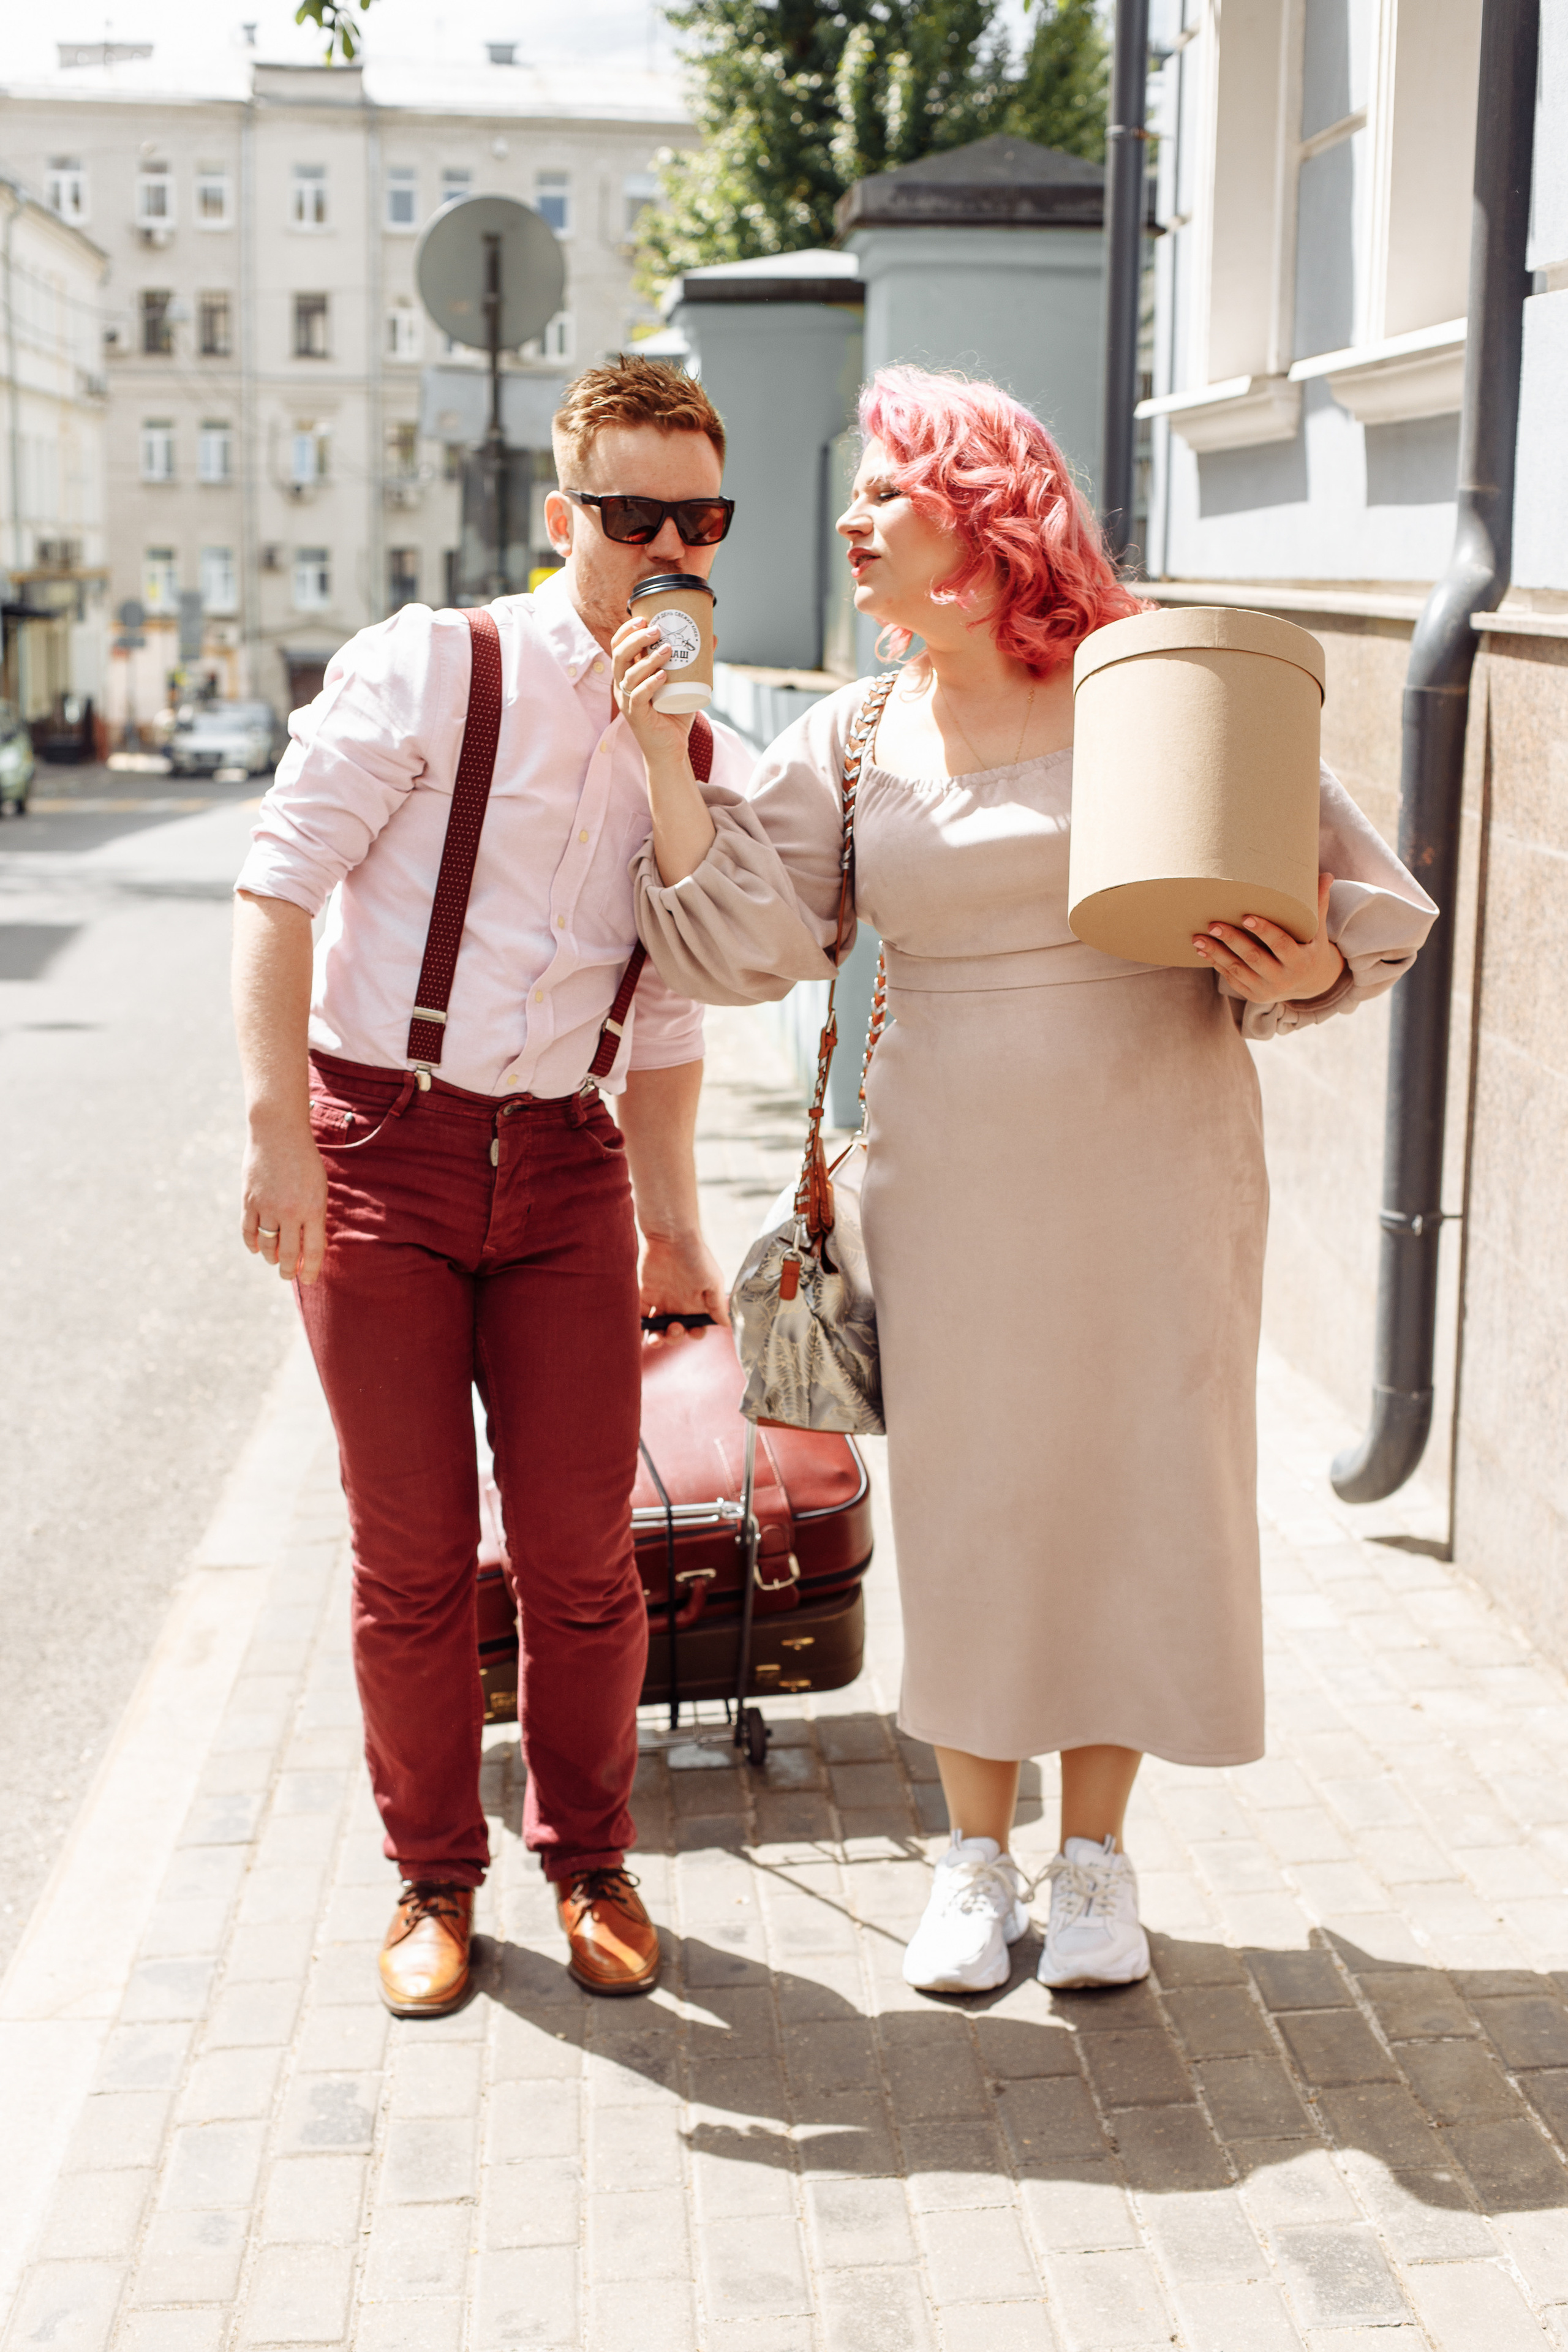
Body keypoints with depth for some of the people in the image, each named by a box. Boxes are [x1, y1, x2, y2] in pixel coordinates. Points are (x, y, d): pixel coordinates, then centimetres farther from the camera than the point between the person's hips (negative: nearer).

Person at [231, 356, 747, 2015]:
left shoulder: (703, 757, 8)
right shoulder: (430, 670, -7)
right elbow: (278, 884, -11)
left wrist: (670, 1221, 16)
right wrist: (276, 1124, -19)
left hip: (560, 1160, 4)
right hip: (378, 1144, -3)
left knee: (584, 1554, 5)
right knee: (413, 1556, 4)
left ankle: (587, 1862, 27)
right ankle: (433, 1879, 24)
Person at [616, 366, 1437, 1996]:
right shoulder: (852, 741, 5)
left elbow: (1359, 896, 1)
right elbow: (737, 940, -1)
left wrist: (1304, 973, -20)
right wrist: (668, 759, -9)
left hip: (1154, 1171, -2)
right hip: (953, 1177, 2)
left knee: (1137, 1491, 6)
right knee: (962, 1503, 8)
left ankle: (1093, 1855, 27)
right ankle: (975, 1858, 27)